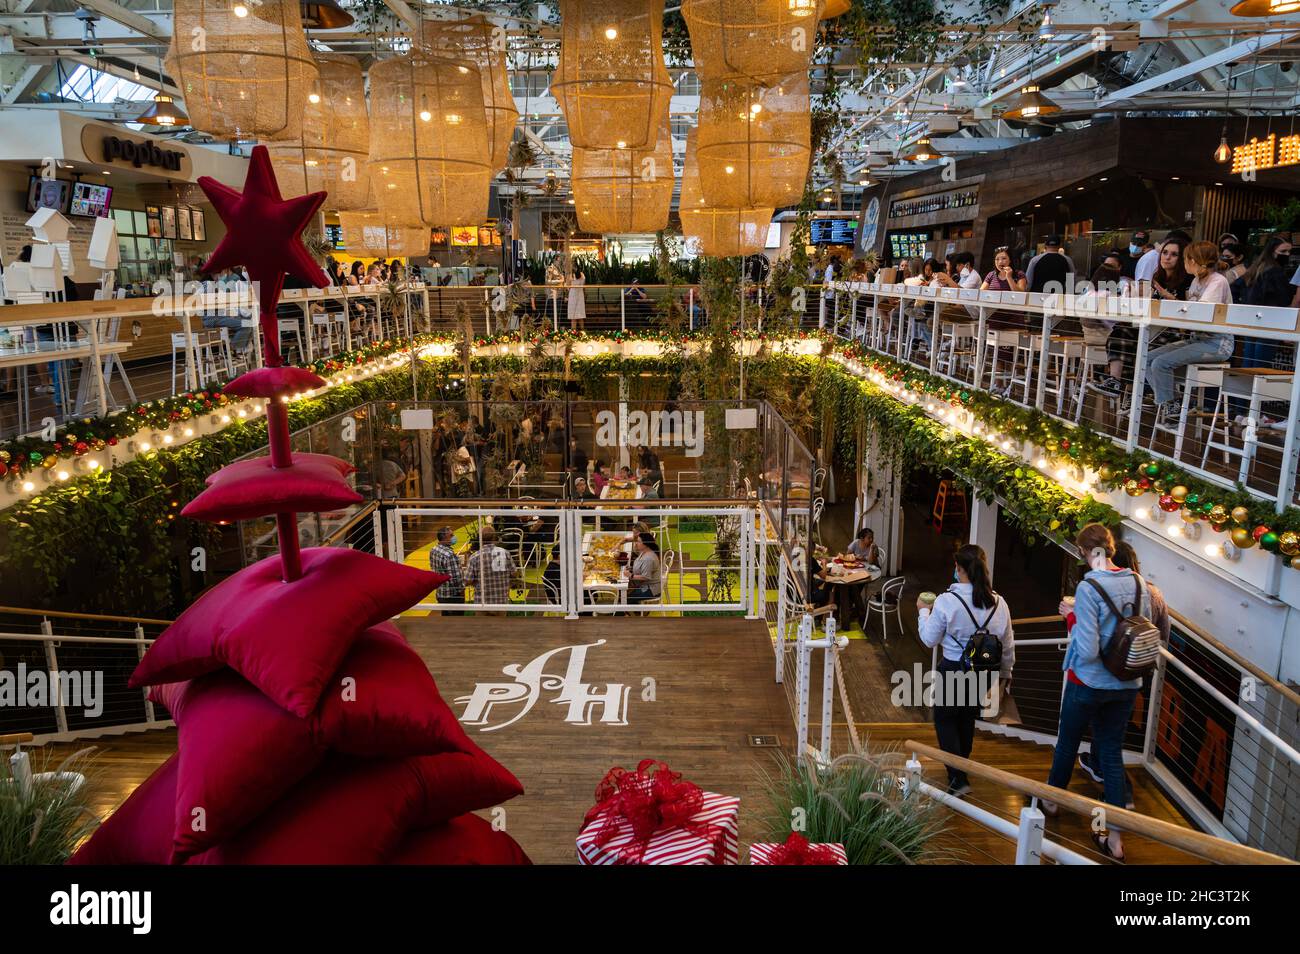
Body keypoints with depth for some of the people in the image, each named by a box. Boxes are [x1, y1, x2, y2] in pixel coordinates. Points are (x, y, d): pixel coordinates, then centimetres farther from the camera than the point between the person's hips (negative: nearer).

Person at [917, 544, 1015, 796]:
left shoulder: (946, 600, -20)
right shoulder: (998, 603, -7)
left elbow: (930, 638, -9)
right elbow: (1008, 645, 4)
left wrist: (923, 611, 8)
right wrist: (1005, 673, 20)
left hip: (953, 671, -4)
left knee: (945, 720, 11)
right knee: (968, 718, 23)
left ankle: (958, 779, 2)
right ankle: (962, 764, 43)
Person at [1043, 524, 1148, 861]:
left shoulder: (1089, 587, -23)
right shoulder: (1138, 582, -3)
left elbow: (1087, 651, -23)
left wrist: (1071, 616, -11)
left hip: (1089, 682, -5)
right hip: (1127, 684, 5)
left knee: (1068, 741, 18)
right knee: (1113, 751, 13)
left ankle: (1051, 800, 41)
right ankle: (1115, 837, 16)